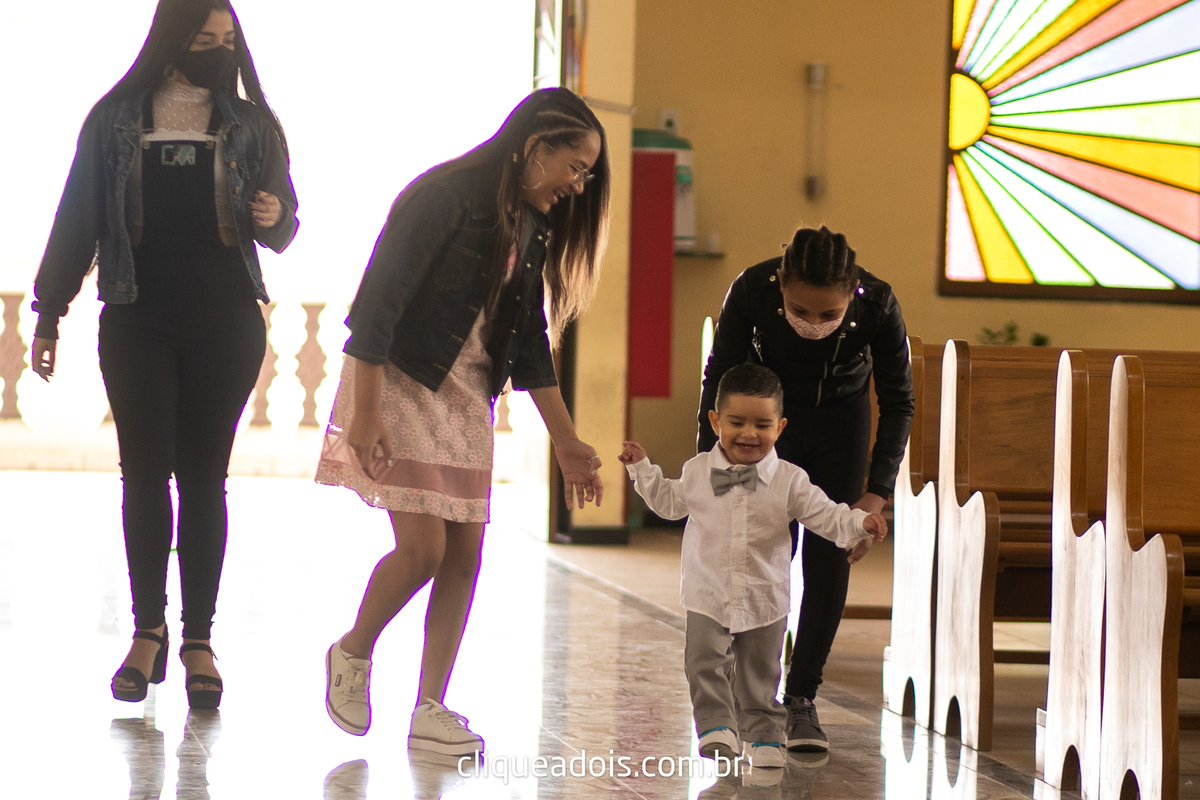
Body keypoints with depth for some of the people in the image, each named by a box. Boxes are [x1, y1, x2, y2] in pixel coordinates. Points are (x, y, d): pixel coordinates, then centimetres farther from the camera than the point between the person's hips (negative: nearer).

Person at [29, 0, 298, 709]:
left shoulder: (251, 124, 7)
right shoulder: (115, 121, 6)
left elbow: (281, 232, 12)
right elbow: (78, 218, 8)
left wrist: (274, 218, -12)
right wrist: (51, 311, 5)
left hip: (225, 323, 0)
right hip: (139, 323, 0)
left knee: (203, 476, 1)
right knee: (145, 472, -2)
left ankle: (199, 639, 3)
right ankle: (148, 632, 5)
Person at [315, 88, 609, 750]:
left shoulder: (531, 225, 8)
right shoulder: (445, 196, -17)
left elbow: (530, 339, 14)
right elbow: (377, 300, -19)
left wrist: (565, 441, 13)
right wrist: (365, 410, -23)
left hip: (468, 396, 8)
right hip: (400, 383, -7)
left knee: (465, 554, 1)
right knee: (423, 546, -13)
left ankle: (430, 710, 8)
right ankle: (352, 654, 13)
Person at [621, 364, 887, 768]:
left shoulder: (789, 480, -7)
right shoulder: (697, 472, -1)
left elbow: (826, 515, -6)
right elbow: (670, 503, 18)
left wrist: (859, 523, -23)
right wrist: (642, 468, 14)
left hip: (765, 599, 0)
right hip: (709, 596, 1)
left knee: (759, 673, 8)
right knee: (705, 663, -12)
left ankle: (764, 736, 20)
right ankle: (717, 727, -4)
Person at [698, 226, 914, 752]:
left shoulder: (878, 306, -33)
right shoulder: (751, 290, -34)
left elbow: (897, 402, -18)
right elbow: (720, 378, -16)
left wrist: (877, 492, -25)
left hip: (842, 421, 0)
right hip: (771, 411, 0)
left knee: (828, 559, -5)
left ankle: (801, 697, 6)